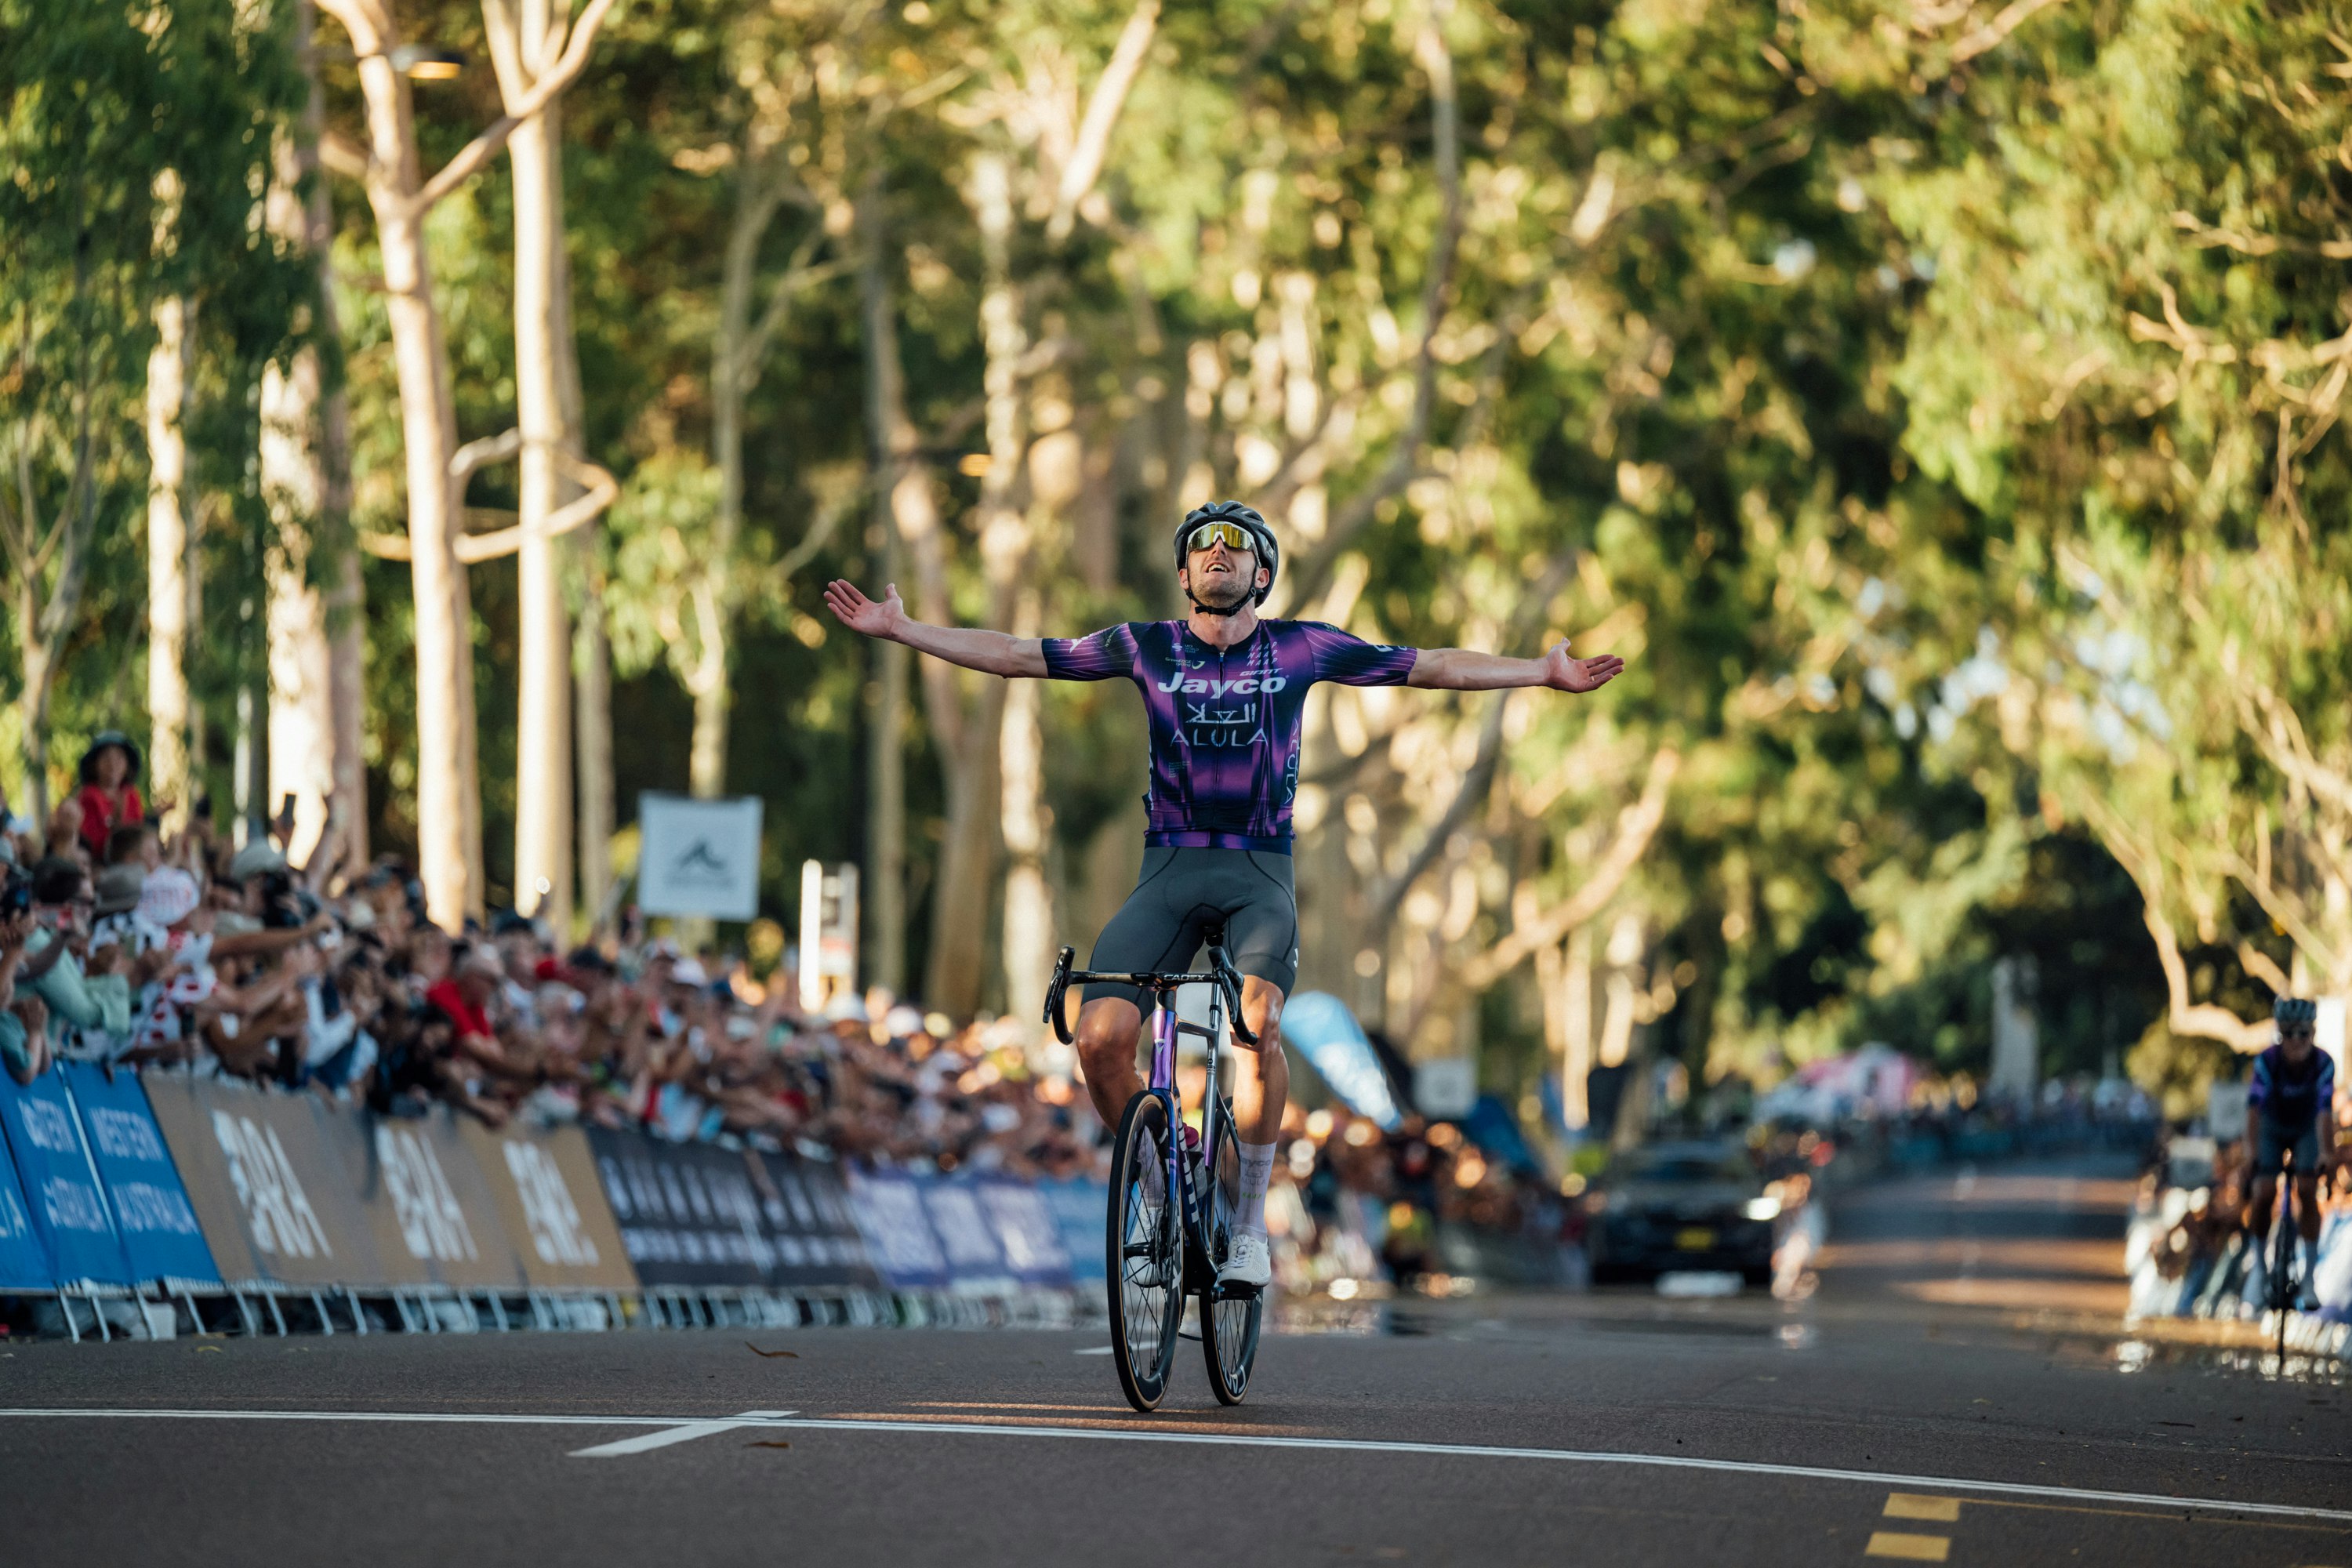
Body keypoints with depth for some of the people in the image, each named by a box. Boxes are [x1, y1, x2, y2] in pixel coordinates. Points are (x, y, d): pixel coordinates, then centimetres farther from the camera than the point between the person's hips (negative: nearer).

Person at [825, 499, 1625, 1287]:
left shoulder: (1302, 649, 6)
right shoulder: (1146, 647, 7)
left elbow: (1433, 666, 10)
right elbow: (1013, 656, 9)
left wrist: (1546, 672, 8)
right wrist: (899, 629, 4)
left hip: (1260, 874, -1)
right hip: (1169, 872, 1)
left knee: (1258, 1021, -30)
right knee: (1101, 1037, -20)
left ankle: (1251, 1225, -16)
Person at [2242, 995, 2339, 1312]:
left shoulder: (2323, 1063, -29)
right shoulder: (2267, 1061, -30)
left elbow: (2325, 1110, -36)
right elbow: (2254, 1107, -37)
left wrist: (2327, 1152, -48)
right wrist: (2252, 1151, -49)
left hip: (2307, 1130, 0)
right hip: (2272, 1128, 0)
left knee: (2307, 1191, -14)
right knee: (2263, 1193, -14)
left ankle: (2308, 1275, -8)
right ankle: (2260, 1267, 5)